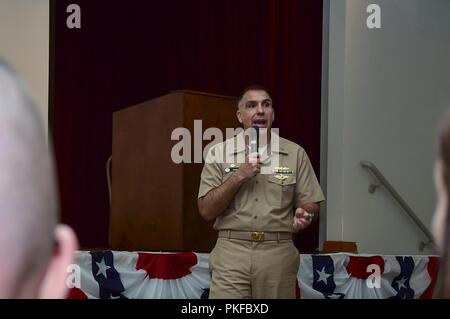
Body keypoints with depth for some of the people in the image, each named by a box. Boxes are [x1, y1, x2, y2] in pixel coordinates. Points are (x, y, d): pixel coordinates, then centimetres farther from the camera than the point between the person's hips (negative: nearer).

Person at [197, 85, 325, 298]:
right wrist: (239, 176, -12)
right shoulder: (219, 153, 4)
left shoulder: (295, 153, 5)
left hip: (278, 254, 1)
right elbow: (206, 211, -2)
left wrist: (303, 215, -16)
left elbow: (310, 205, 7)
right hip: (231, 253, -1)